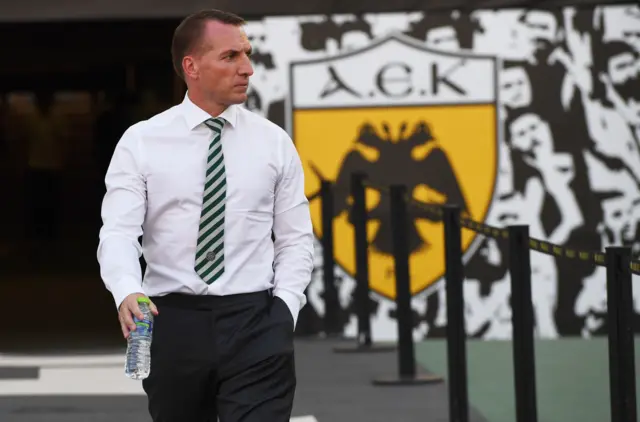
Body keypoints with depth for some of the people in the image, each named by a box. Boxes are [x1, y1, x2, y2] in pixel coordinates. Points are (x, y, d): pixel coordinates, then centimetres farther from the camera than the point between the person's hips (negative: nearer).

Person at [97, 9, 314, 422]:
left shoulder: (274, 142, 7)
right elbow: (118, 232, -7)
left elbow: (296, 239, 9)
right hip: (172, 322, 0)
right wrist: (128, 292, -27)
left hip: (254, 320, 0)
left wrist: (284, 309, -6)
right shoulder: (141, 142, 1)